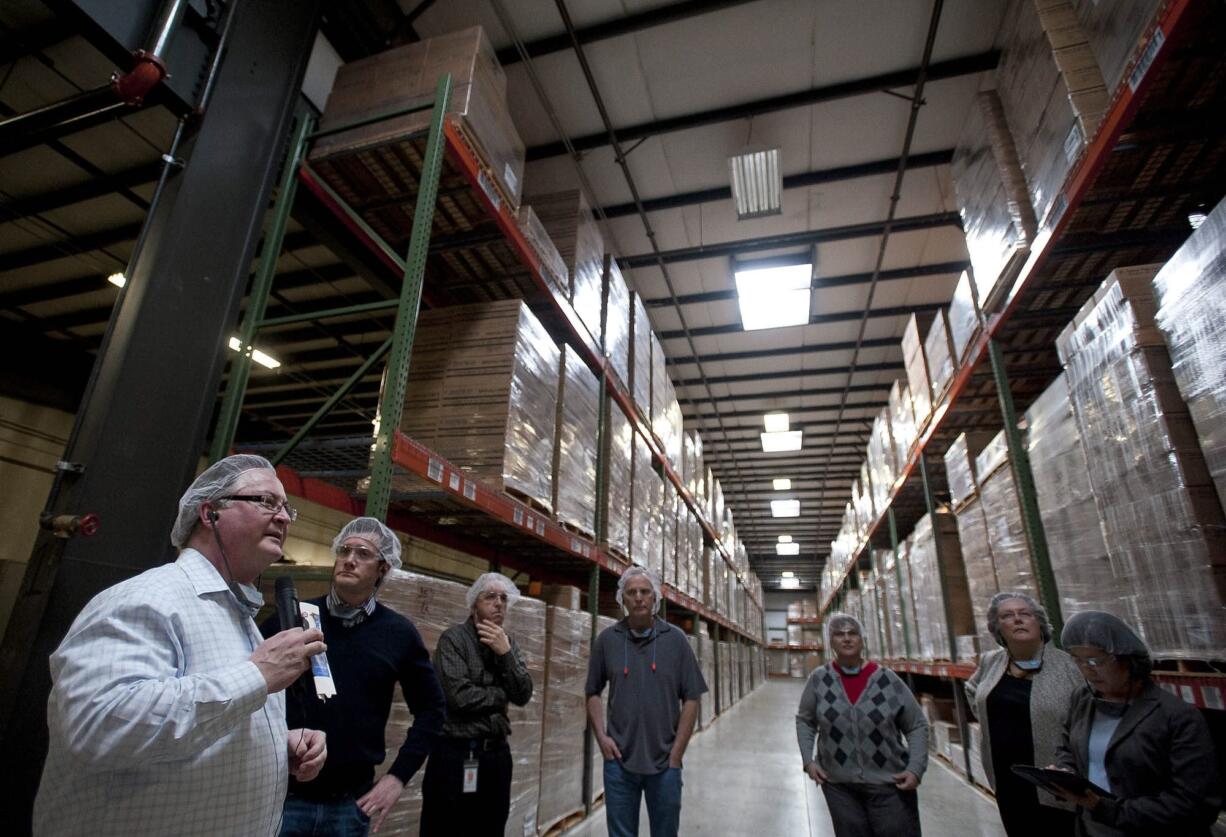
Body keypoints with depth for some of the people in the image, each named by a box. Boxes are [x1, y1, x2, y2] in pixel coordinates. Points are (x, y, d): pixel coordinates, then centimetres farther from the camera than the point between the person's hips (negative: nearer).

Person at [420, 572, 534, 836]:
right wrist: (502, 694, -6)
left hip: (496, 753, 6)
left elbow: (523, 696, -3)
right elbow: (459, 696, -21)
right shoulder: (454, 638, -10)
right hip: (455, 754, -6)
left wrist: (505, 653, -15)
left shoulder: (508, 643, 7)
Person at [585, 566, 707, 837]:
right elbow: (593, 693, 6)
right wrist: (601, 737, -4)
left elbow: (691, 699, -2)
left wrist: (676, 754, -5)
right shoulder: (607, 640, -2)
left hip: (665, 763, 0)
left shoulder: (675, 639, -4)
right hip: (619, 760, 1)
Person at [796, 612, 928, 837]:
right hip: (838, 785, 1)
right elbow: (804, 721, 6)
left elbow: (917, 726, 1)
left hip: (890, 784, -1)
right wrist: (808, 760, -4)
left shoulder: (887, 678, -7)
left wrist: (916, 768, -10)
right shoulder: (819, 679, -5)